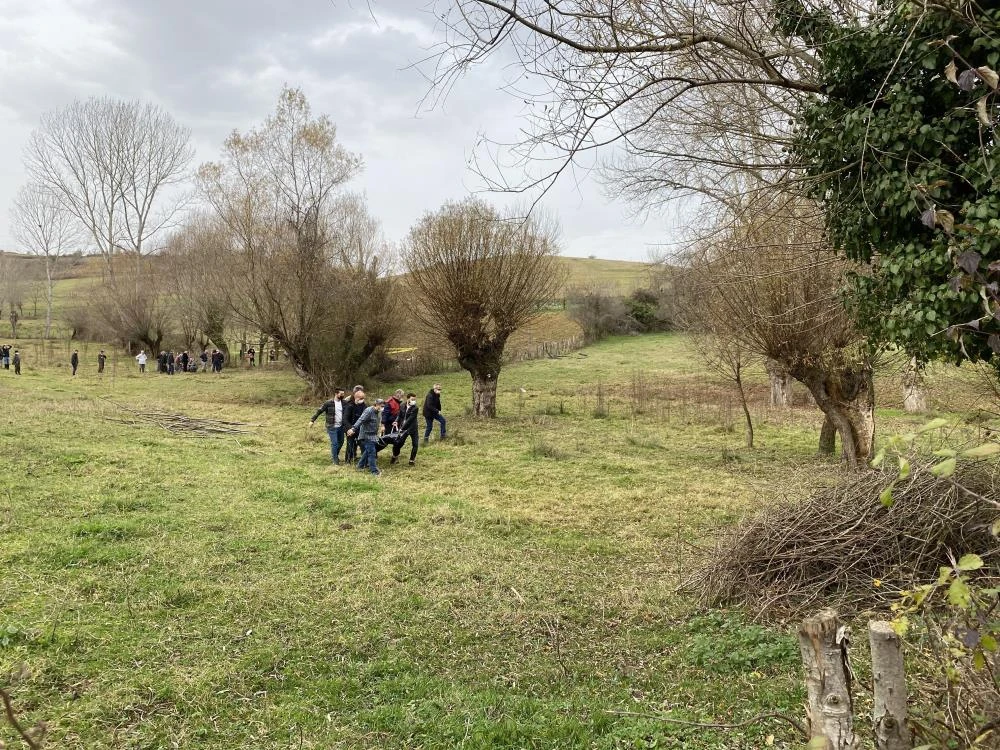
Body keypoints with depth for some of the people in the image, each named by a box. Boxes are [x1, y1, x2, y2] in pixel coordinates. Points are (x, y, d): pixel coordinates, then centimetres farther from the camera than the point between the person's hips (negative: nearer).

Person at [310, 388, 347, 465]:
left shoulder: (344, 403, 1)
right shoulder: (328, 403, -11)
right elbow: (319, 411, -8)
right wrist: (312, 420, -11)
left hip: (341, 426, 5)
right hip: (332, 427, -5)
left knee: (341, 442, 16)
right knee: (334, 443, -4)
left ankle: (336, 455, 40)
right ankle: (335, 460, 10)